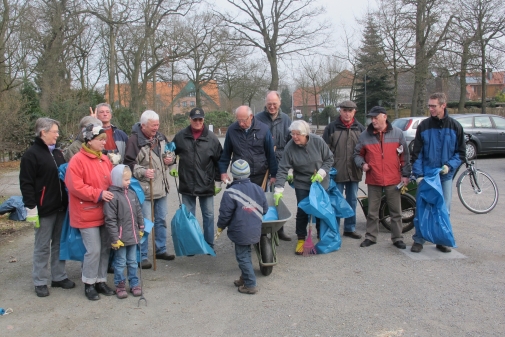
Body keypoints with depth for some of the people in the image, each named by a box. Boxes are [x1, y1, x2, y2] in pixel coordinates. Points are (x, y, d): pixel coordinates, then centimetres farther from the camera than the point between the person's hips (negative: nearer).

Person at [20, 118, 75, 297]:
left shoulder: (57, 153, 14)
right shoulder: (31, 154, -9)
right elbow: (26, 184, -13)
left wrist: (68, 201, 16)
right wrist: (31, 208, -17)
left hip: (61, 208, 7)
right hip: (44, 209, -7)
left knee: (59, 244, 13)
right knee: (42, 246, 3)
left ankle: (59, 276, 24)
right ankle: (40, 282, 14)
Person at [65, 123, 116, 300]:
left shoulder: (104, 159, 9)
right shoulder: (77, 160, -12)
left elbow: (111, 181, 18)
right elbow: (75, 186, -19)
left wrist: (113, 194, -1)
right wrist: (98, 194, -20)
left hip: (105, 213, 7)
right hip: (87, 214, -7)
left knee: (105, 248, 11)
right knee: (94, 250, -5)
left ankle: (101, 281, 25)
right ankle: (89, 284, 13)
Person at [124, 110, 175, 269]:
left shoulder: (160, 137, 7)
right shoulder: (134, 140, -15)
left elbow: (169, 153, 22)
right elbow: (129, 164, -15)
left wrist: (170, 159, 0)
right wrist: (143, 172, -27)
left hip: (161, 187, 8)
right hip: (144, 189, -7)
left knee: (161, 219, 18)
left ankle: (160, 249, 33)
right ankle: (142, 256, 12)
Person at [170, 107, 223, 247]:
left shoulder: (211, 138, -4)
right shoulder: (180, 136, -1)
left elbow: (219, 161, 1)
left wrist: (218, 181, 2)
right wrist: (171, 166, 6)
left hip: (206, 185, -1)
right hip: (187, 184, 1)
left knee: (208, 215, 8)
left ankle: (209, 244, 21)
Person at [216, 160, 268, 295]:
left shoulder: (230, 192, -16)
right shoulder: (258, 189, 2)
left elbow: (225, 213, -13)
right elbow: (265, 209, 10)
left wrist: (220, 226, 5)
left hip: (240, 232, -6)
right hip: (255, 230, 6)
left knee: (242, 257, 3)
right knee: (245, 254, 21)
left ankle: (250, 285, 5)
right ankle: (245, 278, 32)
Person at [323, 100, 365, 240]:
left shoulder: (360, 128, 7)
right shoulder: (331, 127, -2)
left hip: (354, 172, 4)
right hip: (336, 171, -3)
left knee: (352, 201, 13)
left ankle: (350, 228, 25)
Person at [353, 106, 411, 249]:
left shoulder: (397, 133, 1)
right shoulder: (365, 135, 2)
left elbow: (404, 155, 5)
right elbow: (358, 154, 12)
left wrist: (405, 175, 2)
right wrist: (362, 163, -8)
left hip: (393, 180, -1)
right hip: (373, 180, 1)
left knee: (396, 211, 7)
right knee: (372, 211, 9)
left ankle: (397, 238, 19)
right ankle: (371, 237, 22)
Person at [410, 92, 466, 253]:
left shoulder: (455, 126, 1)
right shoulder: (424, 126, 0)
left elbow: (461, 152, 5)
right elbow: (416, 153, -1)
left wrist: (450, 165, -12)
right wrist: (418, 174, -9)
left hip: (445, 175, 1)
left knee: (444, 209, 8)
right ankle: (418, 240, 10)